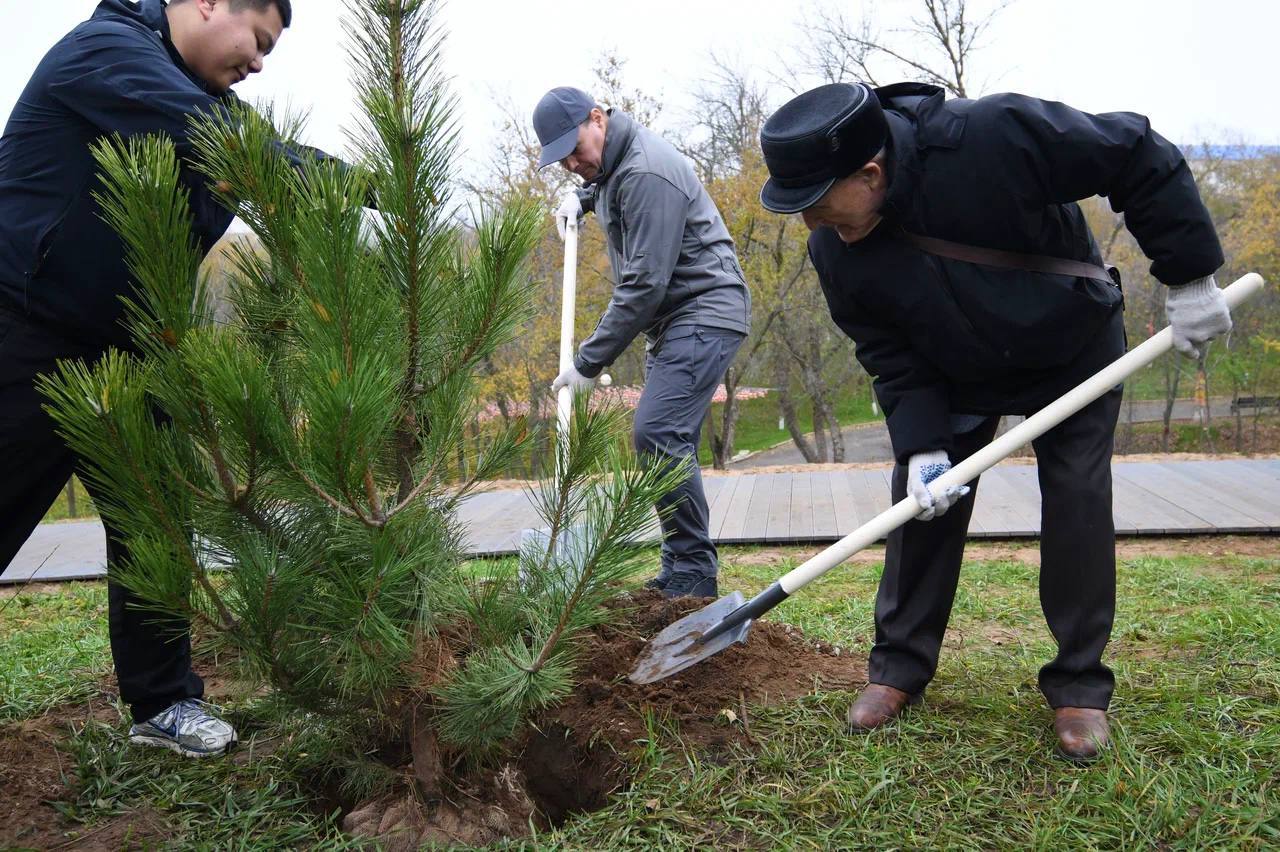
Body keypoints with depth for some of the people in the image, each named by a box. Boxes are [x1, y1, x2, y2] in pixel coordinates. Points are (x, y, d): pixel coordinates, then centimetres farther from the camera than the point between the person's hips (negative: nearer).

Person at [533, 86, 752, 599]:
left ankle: (694, 572, -12)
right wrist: (582, 197, 17)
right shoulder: (612, 163, 11)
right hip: (674, 320, 11)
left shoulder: (646, 174, -21)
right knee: (670, 441, 8)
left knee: (658, 434, -20)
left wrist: (589, 362, -20)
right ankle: (680, 574, 14)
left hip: (704, 313, -10)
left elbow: (643, 284, -24)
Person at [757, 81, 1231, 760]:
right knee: (925, 498, -4)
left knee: (1077, 498, -6)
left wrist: (1190, 275, -22)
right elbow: (891, 357, -14)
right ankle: (900, 665, 11)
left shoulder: (995, 136, -37)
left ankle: (1079, 684, 8)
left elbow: (1141, 158, -25)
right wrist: (921, 445, -25)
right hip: (953, 375, 3)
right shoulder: (835, 253, -23)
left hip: (1073, 346, -2)